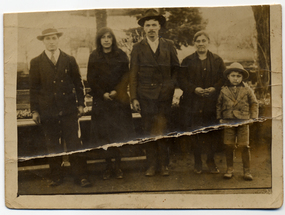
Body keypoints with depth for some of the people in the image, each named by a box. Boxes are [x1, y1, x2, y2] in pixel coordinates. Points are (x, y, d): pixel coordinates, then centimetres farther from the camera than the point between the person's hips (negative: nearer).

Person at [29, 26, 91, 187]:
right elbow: (34, 88, 6)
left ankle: (81, 175, 6)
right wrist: (34, 110, 2)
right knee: (53, 146, 6)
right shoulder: (36, 63, 6)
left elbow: (78, 83, 11)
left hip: (68, 109, 0)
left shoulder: (69, 60, 9)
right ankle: (56, 176, 17)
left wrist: (81, 104, 5)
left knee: (74, 144, -2)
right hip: (47, 111, 0)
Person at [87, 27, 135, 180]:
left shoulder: (121, 56, 4)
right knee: (104, 133, -2)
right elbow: (91, 79, 2)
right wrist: (103, 94, -8)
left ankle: (117, 166, 6)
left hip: (119, 98, 0)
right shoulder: (94, 57, 5)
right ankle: (108, 166, 7)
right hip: (101, 99, 0)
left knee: (119, 133, -2)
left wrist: (116, 91, -11)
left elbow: (126, 76, 1)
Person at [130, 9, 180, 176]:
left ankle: (164, 165, 10)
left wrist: (174, 89, 3)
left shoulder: (169, 46, 9)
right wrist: (134, 98, -1)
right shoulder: (138, 48, 7)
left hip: (165, 95, 0)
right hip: (146, 96, 0)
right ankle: (152, 165, 10)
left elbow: (176, 69, 13)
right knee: (149, 131, 1)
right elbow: (133, 74, 5)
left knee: (163, 130, 0)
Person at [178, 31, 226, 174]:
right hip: (192, 103, 0)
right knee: (194, 134, 2)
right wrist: (194, 89, -13)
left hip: (211, 103, 1)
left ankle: (210, 160, 17)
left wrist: (214, 88, -11)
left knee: (211, 134, 1)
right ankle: (197, 161, 15)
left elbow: (224, 78, 7)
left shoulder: (217, 61, 10)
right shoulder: (187, 61, 8)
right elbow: (181, 79, 2)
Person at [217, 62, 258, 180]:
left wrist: (253, 117, 2)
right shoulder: (224, 90, 7)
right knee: (228, 145, 2)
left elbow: (254, 103, 11)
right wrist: (220, 118, 7)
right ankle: (230, 169, 15)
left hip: (243, 121, -1)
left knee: (244, 146, -1)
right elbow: (219, 105, 15)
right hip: (228, 121, 1)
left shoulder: (247, 90, 6)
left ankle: (247, 170, 9)